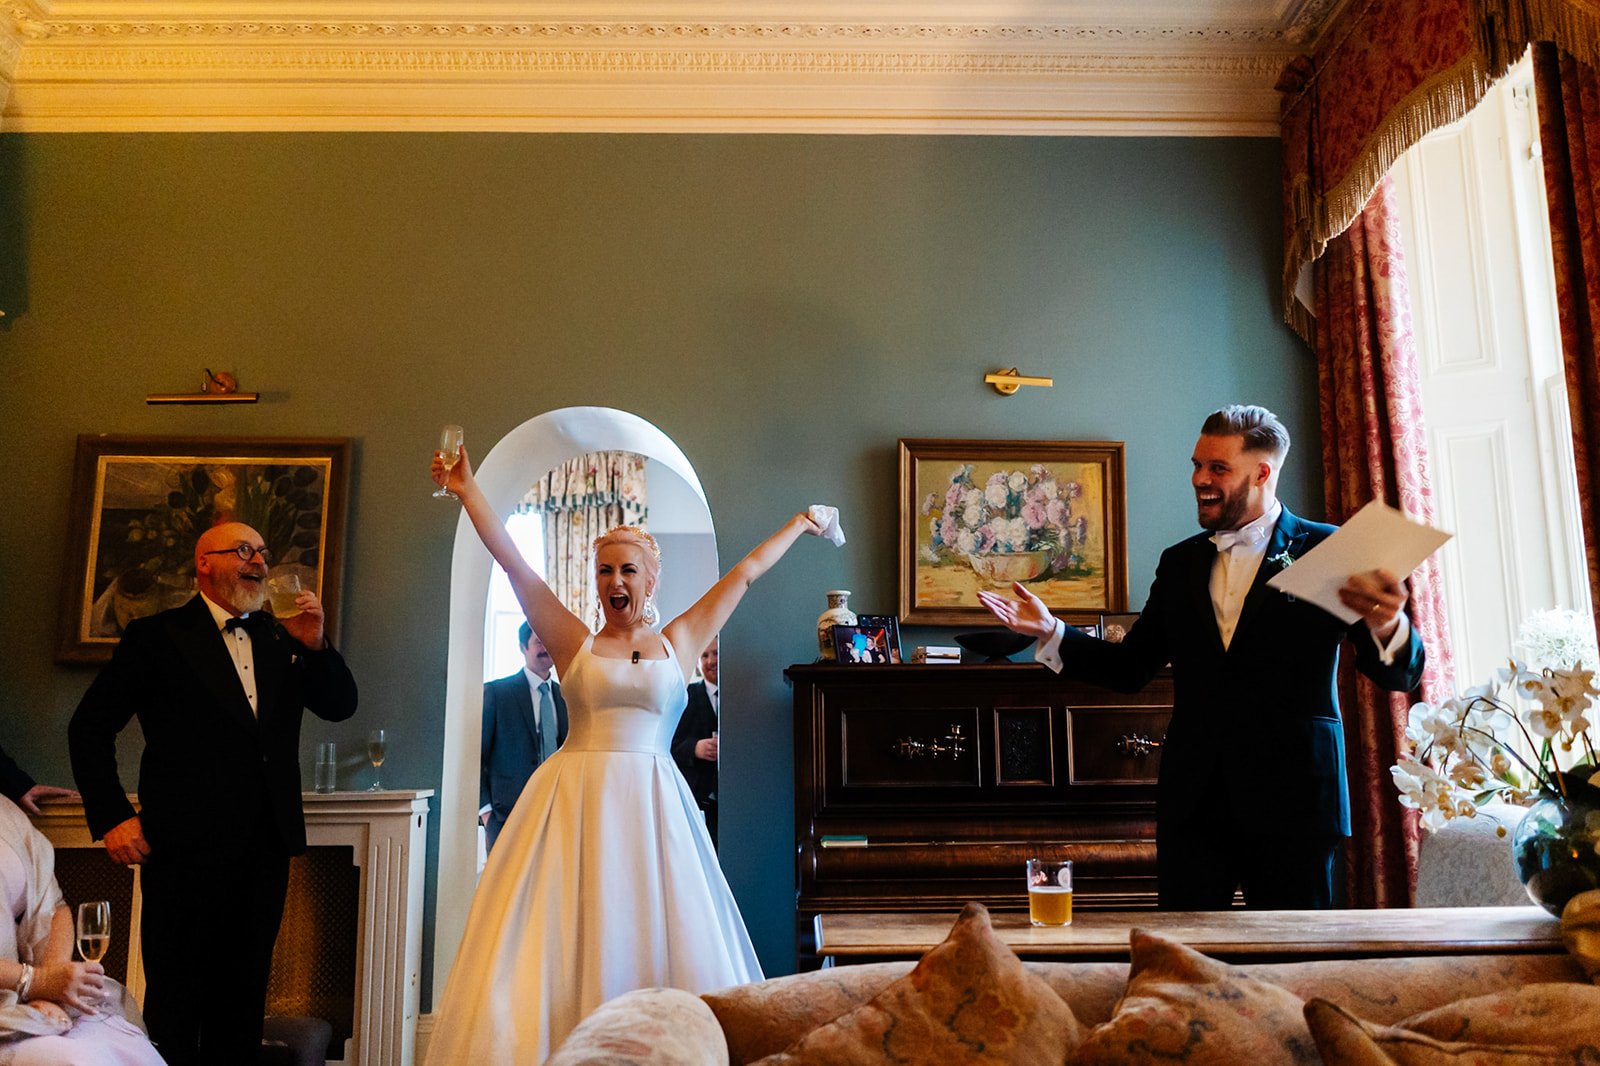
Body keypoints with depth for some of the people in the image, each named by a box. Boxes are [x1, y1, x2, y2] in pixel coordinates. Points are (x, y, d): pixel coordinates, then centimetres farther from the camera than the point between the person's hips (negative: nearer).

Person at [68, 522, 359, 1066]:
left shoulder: (280, 636, 10)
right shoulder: (156, 635, -1)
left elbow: (340, 706, 7)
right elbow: (90, 727, -1)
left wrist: (316, 645, -9)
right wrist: (111, 816, -9)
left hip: (266, 845, 4)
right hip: (186, 849, -4)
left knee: (245, 993, 15)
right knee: (175, 999, 6)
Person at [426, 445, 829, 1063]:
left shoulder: (678, 642, 10)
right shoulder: (574, 643, 7)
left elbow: (746, 571, 18)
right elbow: (511, 561, 0)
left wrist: (799, 523, 26)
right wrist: (467, 491, -5)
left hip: (652, 808, 1)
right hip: (577, 803, -1)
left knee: (658, 940, 2)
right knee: (563, 940, -3)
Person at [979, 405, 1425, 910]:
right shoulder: (1180, 562, 12)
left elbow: (1400, 674, -6)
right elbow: (1130, 667, 13)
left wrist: (1386, 626, -28)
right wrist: (1050, 632, 0)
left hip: (1292, 797, -3)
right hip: (1194, 801, 3)